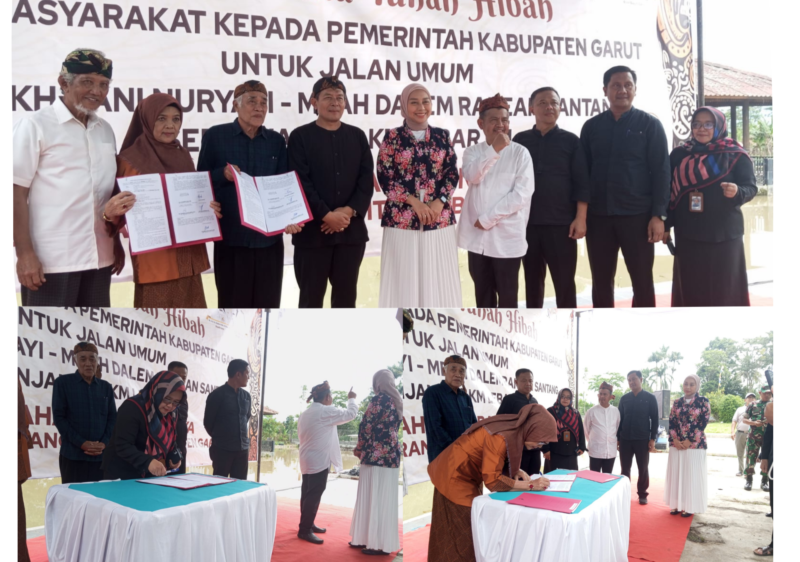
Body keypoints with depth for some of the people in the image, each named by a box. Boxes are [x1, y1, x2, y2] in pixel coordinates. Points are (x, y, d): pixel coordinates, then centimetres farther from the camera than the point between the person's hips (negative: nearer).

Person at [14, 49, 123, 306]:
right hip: (51, 260, -5)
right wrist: (24, 253, -13)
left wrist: (117, 243, 16)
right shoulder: (34, 125, -5)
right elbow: (17, 194, -8)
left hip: (99, 257, 6)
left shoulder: (106, 130, 12)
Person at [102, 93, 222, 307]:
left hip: (187, 254, 6)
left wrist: (208, 209, 1)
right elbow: (118, 210, -7)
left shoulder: (184, 156, 11)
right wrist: (110, 213, -29)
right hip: (154, 258, -6)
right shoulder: (131, 159, -5)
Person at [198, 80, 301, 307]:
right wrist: (223, 175, -17)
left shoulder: (276, 141, 10)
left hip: (269, 237, 2)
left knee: (268, 303, 7)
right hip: (231, 237, -2)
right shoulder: (215, 136, 2)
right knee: (233, 303, 4)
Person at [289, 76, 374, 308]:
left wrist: (349, 211, -11)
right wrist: (327, 215, -15)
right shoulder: (300, 136, 1)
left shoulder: (357, 136, 12)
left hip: (351, 230, 3)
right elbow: (301, 183, -7)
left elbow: (366, 179, 4)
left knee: (346, 296, 9)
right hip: (313, 230, -3)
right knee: (311, 297, 3)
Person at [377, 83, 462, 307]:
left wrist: (440, 202, -11)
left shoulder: (442, 136, 10)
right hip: (402, 220, -2)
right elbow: (384, 176, -3)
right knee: (403, 280, 0)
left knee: (439, 278, 4)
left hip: (439, 219, 2)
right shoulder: (392, 137, 3)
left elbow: (452, 173, 6)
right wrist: (413, 201, -12)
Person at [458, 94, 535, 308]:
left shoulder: (520, 153, -3)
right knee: (483, 293, 12)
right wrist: (494, 149, -18)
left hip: (507, 236, -3)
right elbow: (472, 177, -12)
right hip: (477, 235, 3)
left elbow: (522, 193, -11)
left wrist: (487, 219, -13)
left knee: (507, 294, 4)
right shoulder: (473, 151, 8)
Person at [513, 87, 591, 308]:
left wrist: (580, 218, -8)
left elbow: (582, 182, 0)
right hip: (527, 223, 2)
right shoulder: (520, 140, 8)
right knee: (532, 280, 11)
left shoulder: (571, 140, 3)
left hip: (562, 223, -2)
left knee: (564, 282, 0)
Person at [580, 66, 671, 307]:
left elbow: (661, 172, -3)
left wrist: (659, 215, -10)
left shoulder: (650, 125, 1)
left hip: (637, 216, -2)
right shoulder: (591, 127, 8)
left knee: (642, 281, 5)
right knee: (601, 282, 8)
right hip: (598, 216, 2)